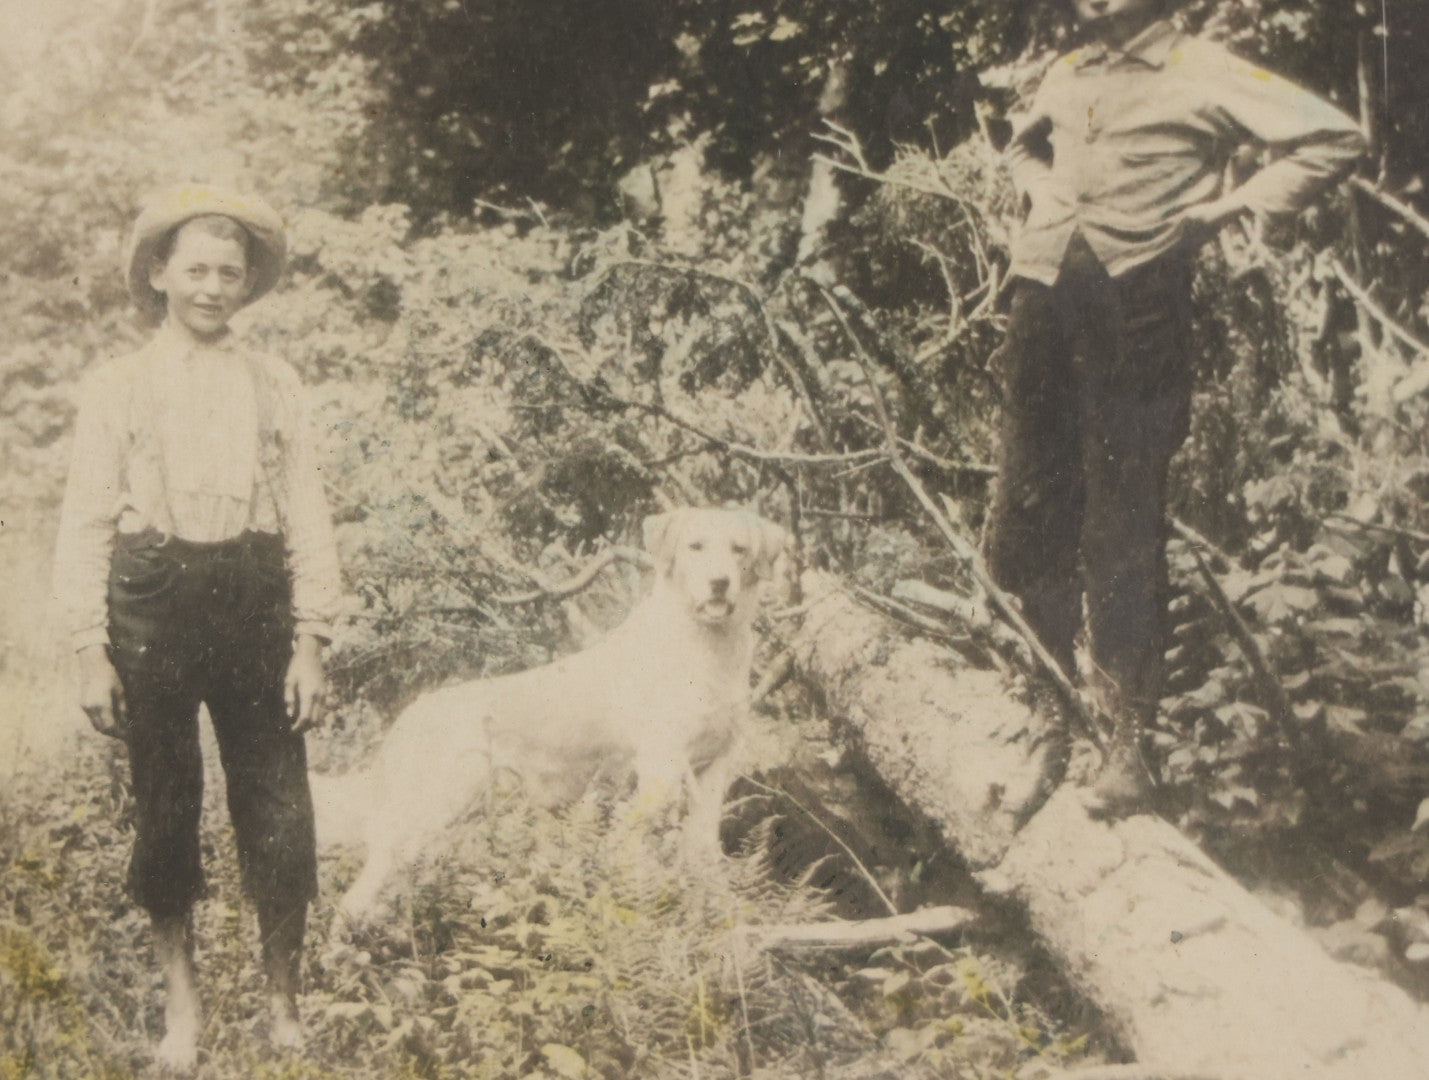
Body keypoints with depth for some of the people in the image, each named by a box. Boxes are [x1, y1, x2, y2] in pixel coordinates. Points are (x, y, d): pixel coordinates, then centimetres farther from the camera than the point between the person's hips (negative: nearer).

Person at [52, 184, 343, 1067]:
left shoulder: (276, 386, 9)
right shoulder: (117, 386, 6)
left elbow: (308, 516, 7)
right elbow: (87, 522, 4)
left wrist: (310, 644, -1)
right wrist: (93, 653, -4)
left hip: (255, 597, 1)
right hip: (153, 605, -1)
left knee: (279, 813, 0)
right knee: (165, 811, 5)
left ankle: (286, 1007, 14)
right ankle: (182, 1007, 18)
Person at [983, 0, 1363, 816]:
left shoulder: (1200, 72, 1)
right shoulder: (1065, 78, 18)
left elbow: (1334, 140, -4)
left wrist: (1228, 207, -7)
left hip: (1138, 307, -6)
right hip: (1045, 295, 6)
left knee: (1123, 539, -4)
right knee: (1026, 533, 7)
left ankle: (1129, 741, 2)